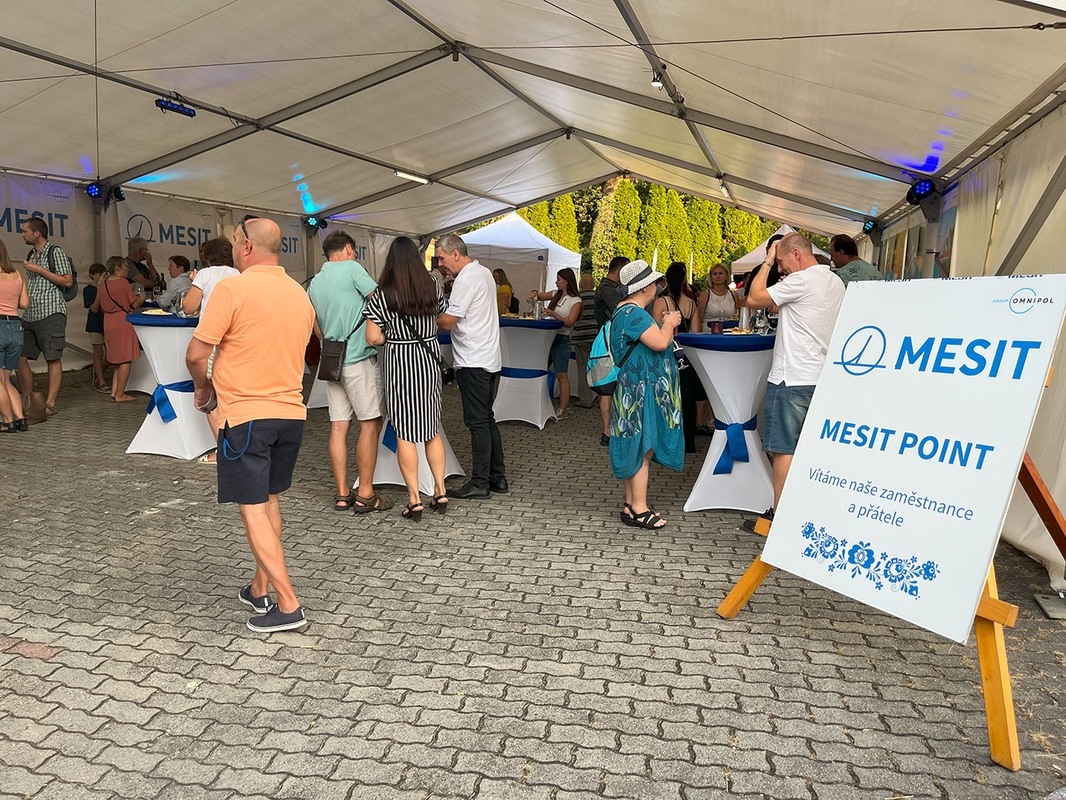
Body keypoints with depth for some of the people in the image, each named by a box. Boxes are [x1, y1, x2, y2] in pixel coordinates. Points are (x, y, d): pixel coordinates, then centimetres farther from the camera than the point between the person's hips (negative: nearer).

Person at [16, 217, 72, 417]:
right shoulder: (32, 255, 21)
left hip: (51, 312, -8)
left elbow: (67, 281, -10)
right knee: (20, 358, 3)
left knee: (53, 359, -5)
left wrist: (39, 270, -10)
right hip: (30, 315, 8)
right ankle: (28, 401, 13)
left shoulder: (55, 252, -2)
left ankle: (50, 403, -3)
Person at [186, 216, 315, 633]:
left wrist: (203, 386, 6)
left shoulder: (233, 289, -13)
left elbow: (196, 354, -13)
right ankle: (260, 588, 28)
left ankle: (288, 606, -2)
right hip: (291, 411, 7)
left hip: (246, 414, -7)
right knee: (269, 501, 19)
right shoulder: (300, 294, 9)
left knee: (253, 510, 0)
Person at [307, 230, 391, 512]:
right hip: (359, 359, -7)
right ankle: (365, 494, -1)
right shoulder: (352, 268, -5)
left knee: (338, 426, 7)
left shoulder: (314, 284, 16)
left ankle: (342, 494, 11)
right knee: (371, 424, -2)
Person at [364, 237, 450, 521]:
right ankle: (440, 492, 18)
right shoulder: (433, 289, 0)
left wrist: (392, 336, 5)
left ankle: (414, 499, 6)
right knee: (432, 430, 14)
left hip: (399, 363, -4)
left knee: (405, 434, 3)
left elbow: (373, 338, -14)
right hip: (429, 359, 4)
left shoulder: (383, 294, -11)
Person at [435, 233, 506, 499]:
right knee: (487, 419, 15)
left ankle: (479, 483, 3)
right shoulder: (484, 273, 15)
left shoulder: (465, 280, -15)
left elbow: (447, 322, -17)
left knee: (477, 422, -4)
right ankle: (498, 477, 20)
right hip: (490, 359, 10)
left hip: (474, 362, -10)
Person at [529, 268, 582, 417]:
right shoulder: (556, 294, 12)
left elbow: (569, 323, -13)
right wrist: (534, 293, -6)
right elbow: (539, 296, 17)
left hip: (561, 339, -7)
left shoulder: (576, 301, -5)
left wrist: (553, 314, -26)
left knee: (561, 375, -4)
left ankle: (562, 409, 2)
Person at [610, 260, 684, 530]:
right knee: (643, 448, -6)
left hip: (639, 391, 11)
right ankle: (639, 508, 0)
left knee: (637, 448, 13)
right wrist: (668, 324, -6)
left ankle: (631, 503, 20)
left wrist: (667, 325, 12)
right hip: (639, 392, -11)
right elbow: (660, 343, -25)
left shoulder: (628, 311, 17)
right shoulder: (633, 313, -18)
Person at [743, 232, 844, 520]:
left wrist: (767, 261, -3)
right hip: (820, 378, 9)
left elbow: (753, 299, -13)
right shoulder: (836, 283, 14)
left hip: (791, 380, -9)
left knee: (782, 448, -4)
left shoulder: (801, 280, -14)